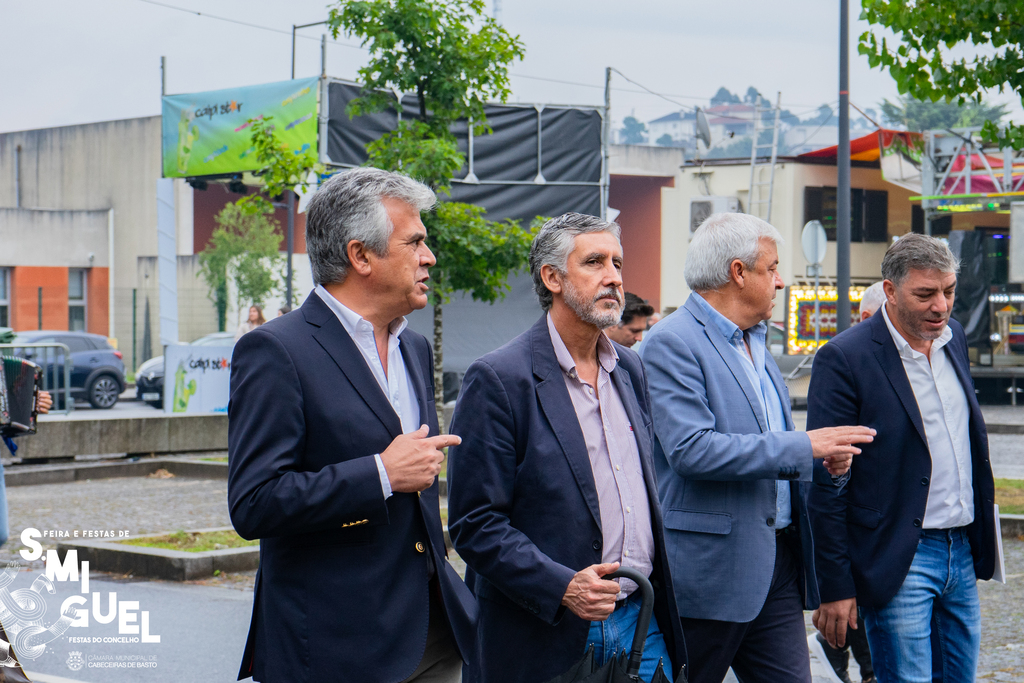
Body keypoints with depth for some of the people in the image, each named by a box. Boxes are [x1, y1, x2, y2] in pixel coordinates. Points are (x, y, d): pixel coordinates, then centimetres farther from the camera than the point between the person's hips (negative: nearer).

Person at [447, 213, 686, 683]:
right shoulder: (497, 380, -10)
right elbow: (474, 524, -13)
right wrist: (562, 587, -22)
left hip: (642, 622, 6)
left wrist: (660, 592, 13)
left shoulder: (630, 369, 12)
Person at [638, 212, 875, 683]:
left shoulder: (755, 343, 18)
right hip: (709, 568, -8)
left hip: (776, 561, 8)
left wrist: (824, 458, 5)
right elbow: (690, 449, -24)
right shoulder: (672, 343, -12)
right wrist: (803, 447, -20)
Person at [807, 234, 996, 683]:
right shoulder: (844, 359, -13)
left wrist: (981, 542, 16)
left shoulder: (953, 337, 9)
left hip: (963, 550, 7)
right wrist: (835, 587, -12)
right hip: (898, 561, -7)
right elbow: (825, 482, -12)